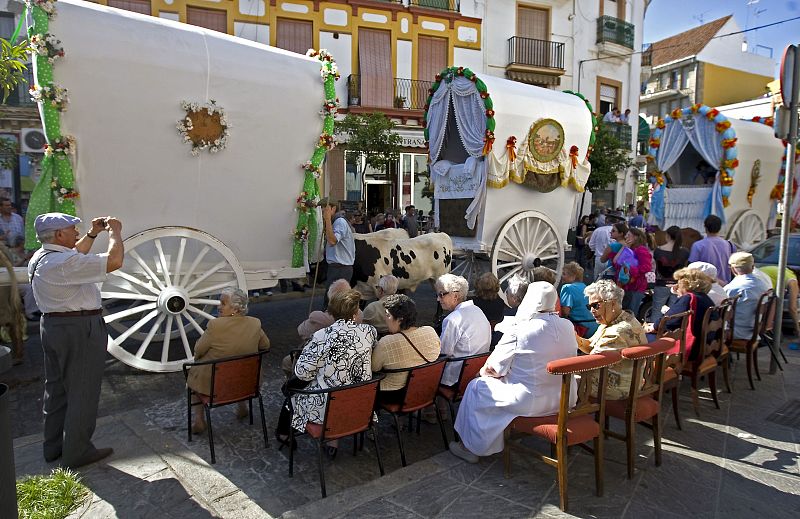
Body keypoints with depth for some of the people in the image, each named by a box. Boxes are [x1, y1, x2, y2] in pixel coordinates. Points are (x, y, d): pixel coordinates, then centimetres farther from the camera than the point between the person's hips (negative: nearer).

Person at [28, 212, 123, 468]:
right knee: (82, 393, 3)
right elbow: (114, 260, -27)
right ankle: (77, 452, 15)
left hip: (51, 325, 10)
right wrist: (115, 231, -12)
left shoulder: (39, 257, 7)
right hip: (80, 330, -10)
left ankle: (54, 446, 34)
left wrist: (92, 234, 20)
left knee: (56, 388, 20)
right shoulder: (63, 263, -25)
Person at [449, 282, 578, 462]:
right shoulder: (568, 326, -3)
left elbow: (494, 369, -11)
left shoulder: (521, 330, -21)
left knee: (476, 387, 13)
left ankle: (471, 447, 25)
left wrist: (484, 371, 12)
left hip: (531, 402, -7)